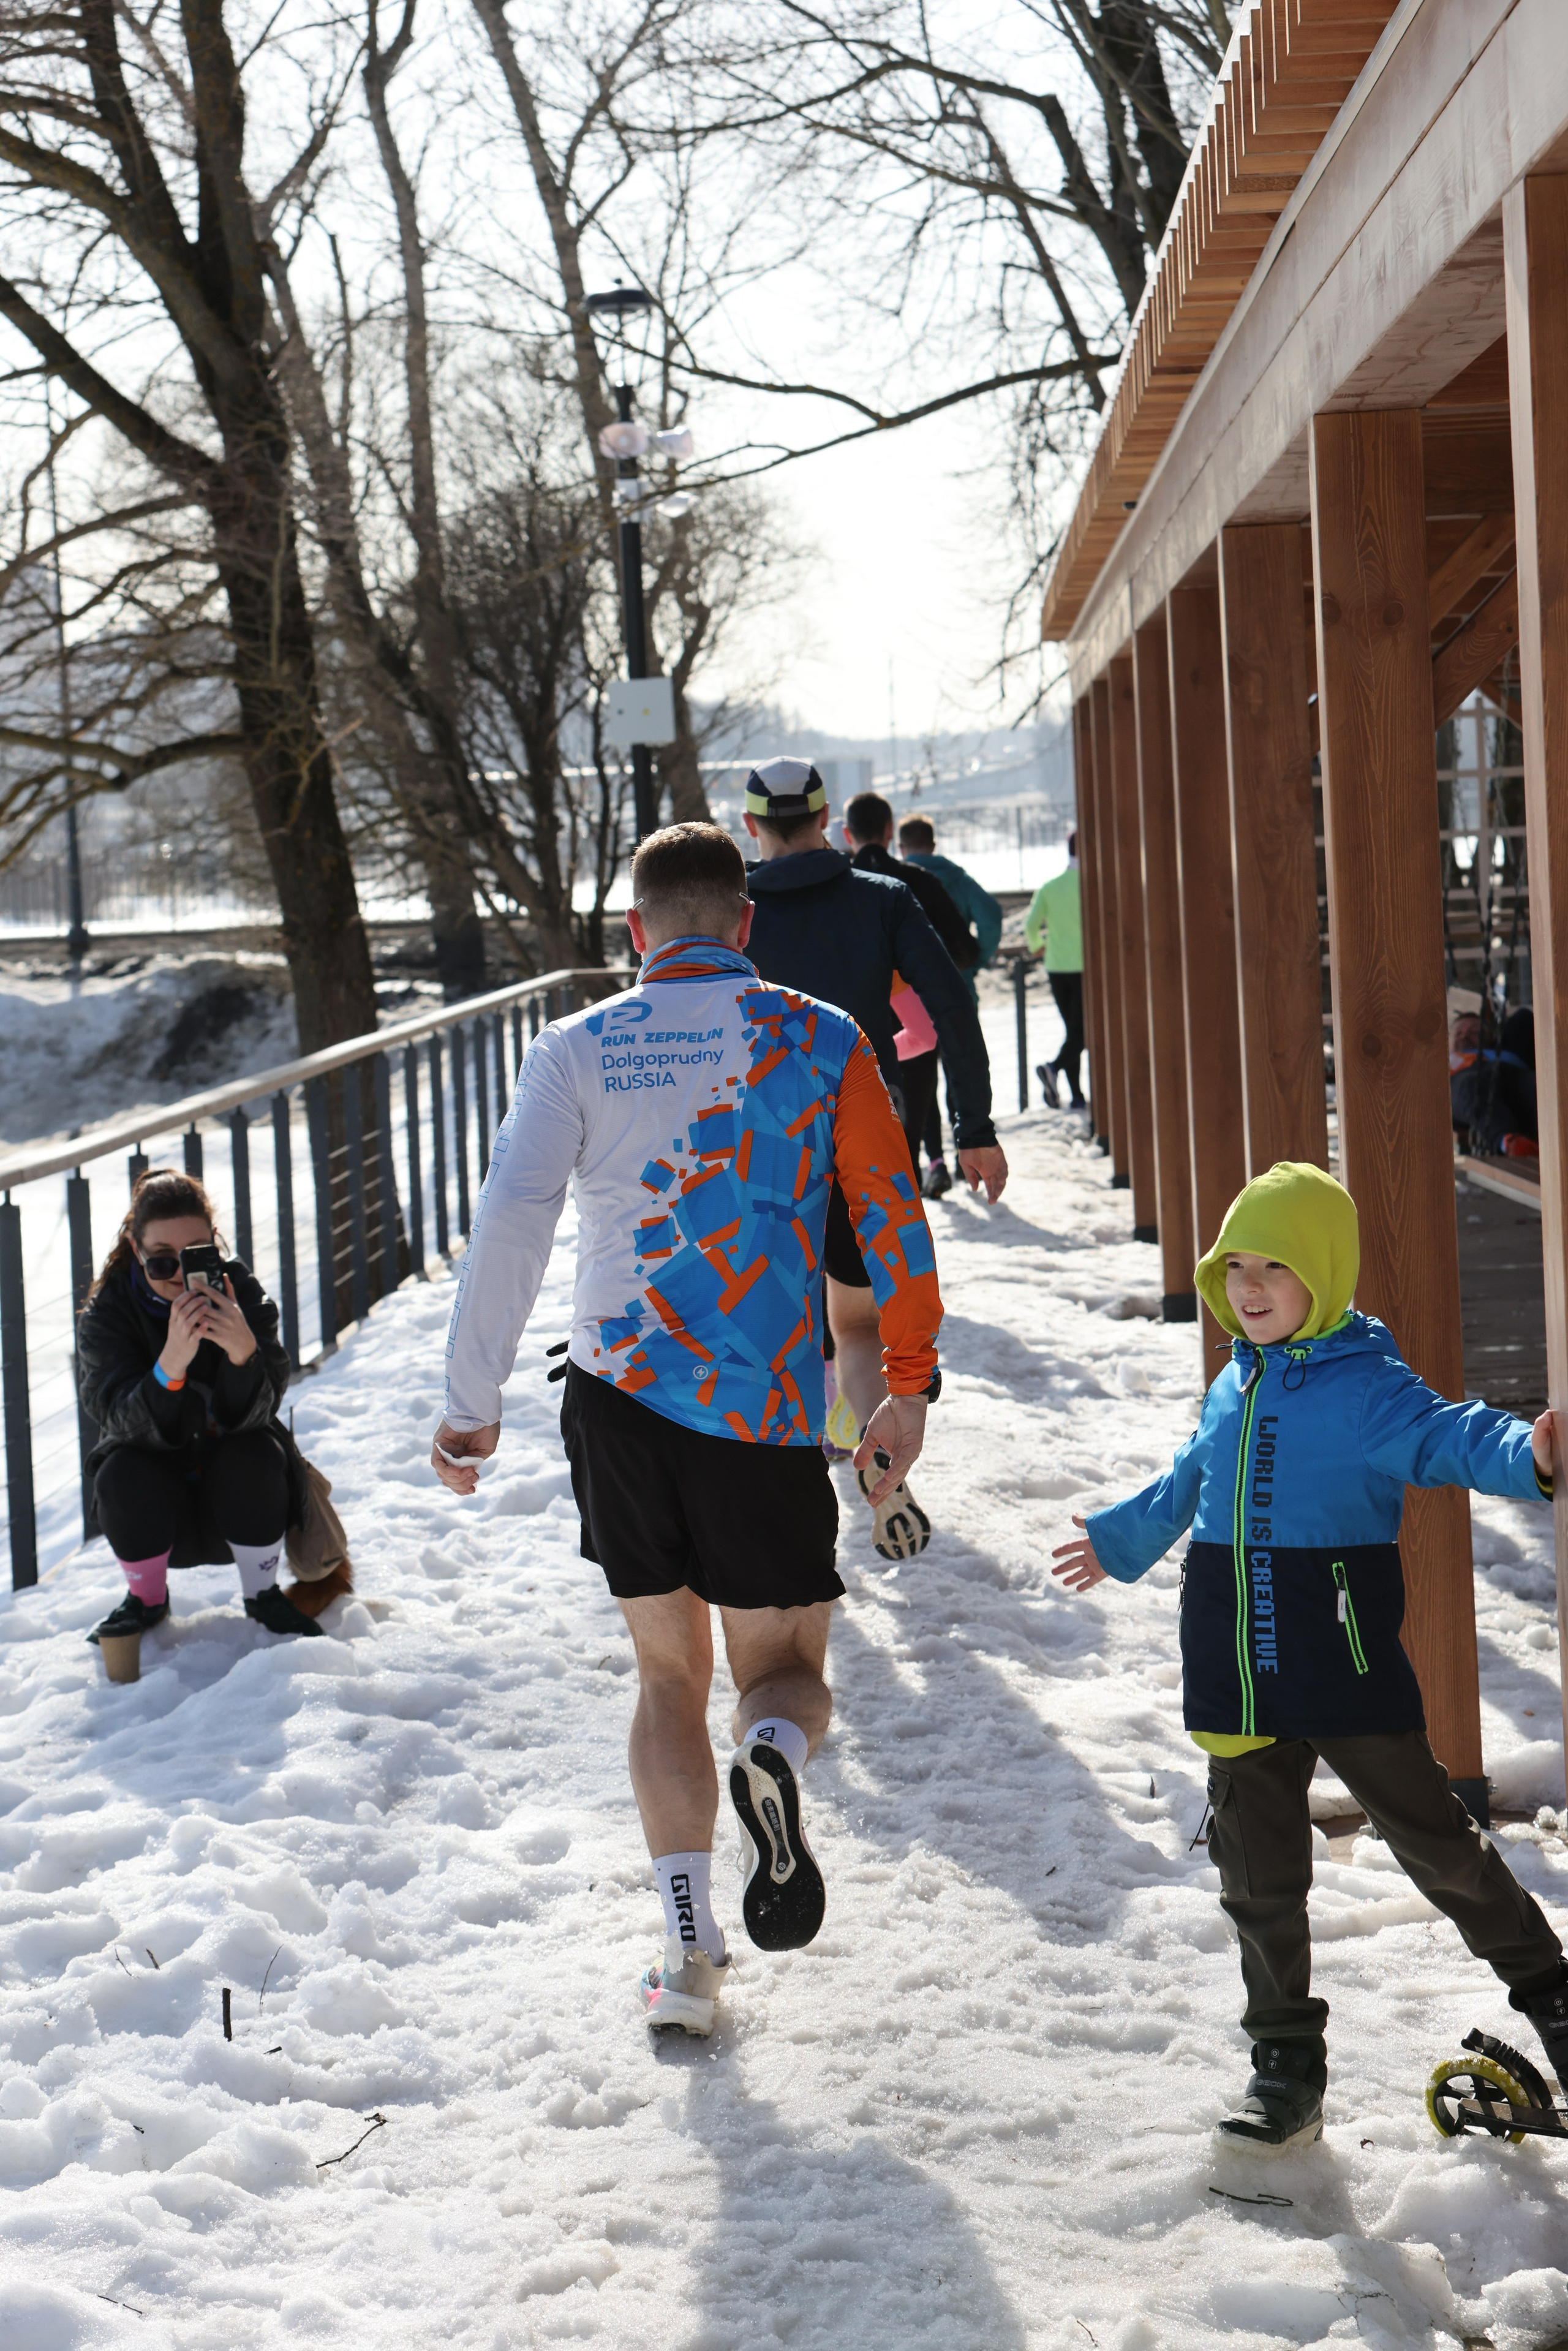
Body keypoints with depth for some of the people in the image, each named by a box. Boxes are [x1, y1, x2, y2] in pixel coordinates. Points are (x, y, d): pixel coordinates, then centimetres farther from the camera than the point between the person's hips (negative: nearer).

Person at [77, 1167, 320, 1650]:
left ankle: (262, 1593, -6)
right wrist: (170, 1365, -48)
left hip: (236, 1502, 0)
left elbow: (249, 1416, -25)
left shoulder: (243, 1294, -13)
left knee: (255, 1454, -29)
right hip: (158, 1511, 0)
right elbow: (126, 1423, -29)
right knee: (124, 1471, -30)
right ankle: (146, 1599, -2)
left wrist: (243, 1352, -46)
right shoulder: (107, 1314, -13)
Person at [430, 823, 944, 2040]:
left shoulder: (578, 1051, 1)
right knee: (787, 1664, 14)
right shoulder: (820, 1039, 2)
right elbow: (893, 1217, 0)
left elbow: (511, 1224, -6)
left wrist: (473, 1405, -1)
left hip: (618, 1396, 1)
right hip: (772, 1414, -1)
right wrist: (909, 1383, 8)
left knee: (669, 1673, 16)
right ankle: (773, 1754, -22)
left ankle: (690, 1945, 7)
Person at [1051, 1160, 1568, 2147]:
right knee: (1259, 1873, 8)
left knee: (1430, 1834, 0)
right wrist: (1122, 1539, 44)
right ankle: (1287, 2065, 19)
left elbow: (1447, 1436, -22)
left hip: (1345, 1657, -6)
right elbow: (1191, 1483, 30)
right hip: (1237, 1667, 6)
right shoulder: (1234, 1390, 12)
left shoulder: (1369, 1385, -8)